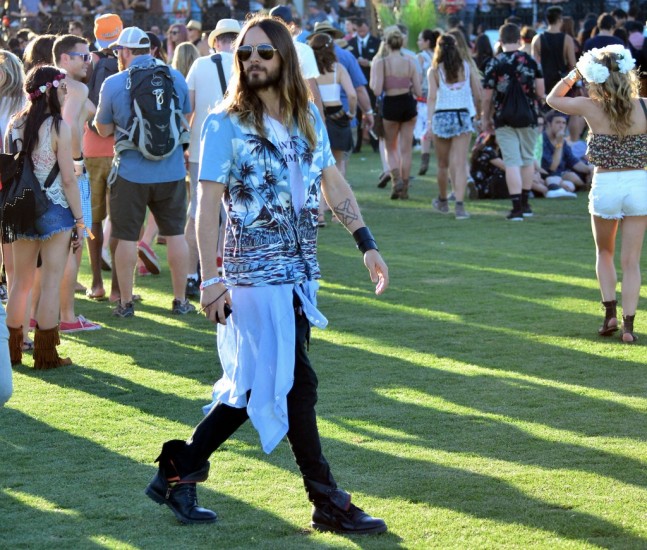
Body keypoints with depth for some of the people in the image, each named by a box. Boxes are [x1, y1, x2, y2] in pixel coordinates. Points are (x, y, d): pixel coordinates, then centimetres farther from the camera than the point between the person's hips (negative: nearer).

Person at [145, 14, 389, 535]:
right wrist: (210, 278, -17)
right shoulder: (226, 125, -8)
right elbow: (207, 204, -11)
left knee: (255, 386, 9)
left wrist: (367, 243, 9)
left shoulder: (308, 117, 9)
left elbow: (333, 182, 15)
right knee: (295, 384, -5)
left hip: (302, 270, 6)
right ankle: (329, 504, 1)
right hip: (256, 272, -6)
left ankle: (180, 470, 20)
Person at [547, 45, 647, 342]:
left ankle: (610, 312, 9)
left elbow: (552, 98, 9)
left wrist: (576, 73, 6)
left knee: (604, 253, 22)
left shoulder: (591, 108, -8)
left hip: (605, 186, -1)